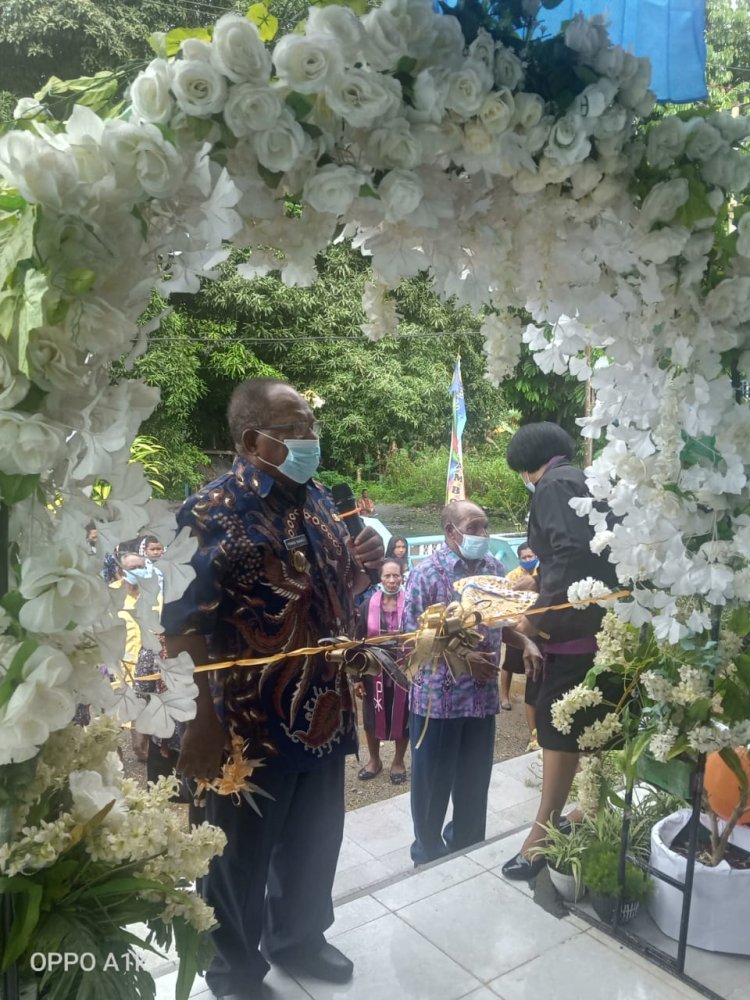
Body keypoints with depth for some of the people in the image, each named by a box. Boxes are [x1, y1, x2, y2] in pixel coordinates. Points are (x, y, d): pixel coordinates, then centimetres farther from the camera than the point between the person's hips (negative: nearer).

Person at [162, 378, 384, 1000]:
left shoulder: (318, 500, 5)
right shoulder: (212, 514, -18)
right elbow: (184, 626, -19)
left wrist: (361, 567, -3)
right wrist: (204, 722, -20)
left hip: (324, 714, 7)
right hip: (250, 726, -7)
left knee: (315, 843, 25)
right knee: (241, 857, 15)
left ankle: (299, 938, 51)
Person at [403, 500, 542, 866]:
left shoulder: (494, 568, 3)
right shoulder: (427, 572, -14)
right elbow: (414, 636, -14)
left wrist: (525, 642, -6)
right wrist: (461, 658, -20)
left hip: (483, 694, 5)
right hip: (438, 694, -5)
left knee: (475, 782, 18)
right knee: (433, 783, 10)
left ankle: (468, 852, 39)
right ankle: (429, 857, 32)